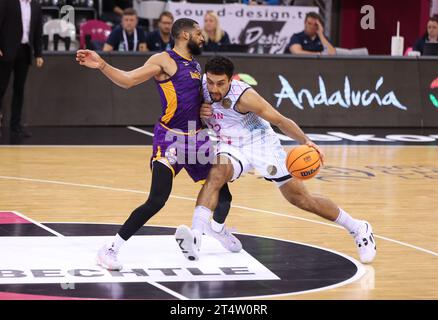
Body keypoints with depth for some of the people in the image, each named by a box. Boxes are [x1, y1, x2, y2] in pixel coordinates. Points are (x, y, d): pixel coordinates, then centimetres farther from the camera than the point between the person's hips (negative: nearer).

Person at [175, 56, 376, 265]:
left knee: (301, 199, -2)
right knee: (216, 175, -30)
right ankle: (196, 236, -41)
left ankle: (358, 229, 15)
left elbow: (280, 120, -24)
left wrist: (305, 141, -38)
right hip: (231, 147, 4)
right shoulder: (201, 86, -13)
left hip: (261, 144, -4)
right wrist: (199, 113, -17)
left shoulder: (243, 96, -27)